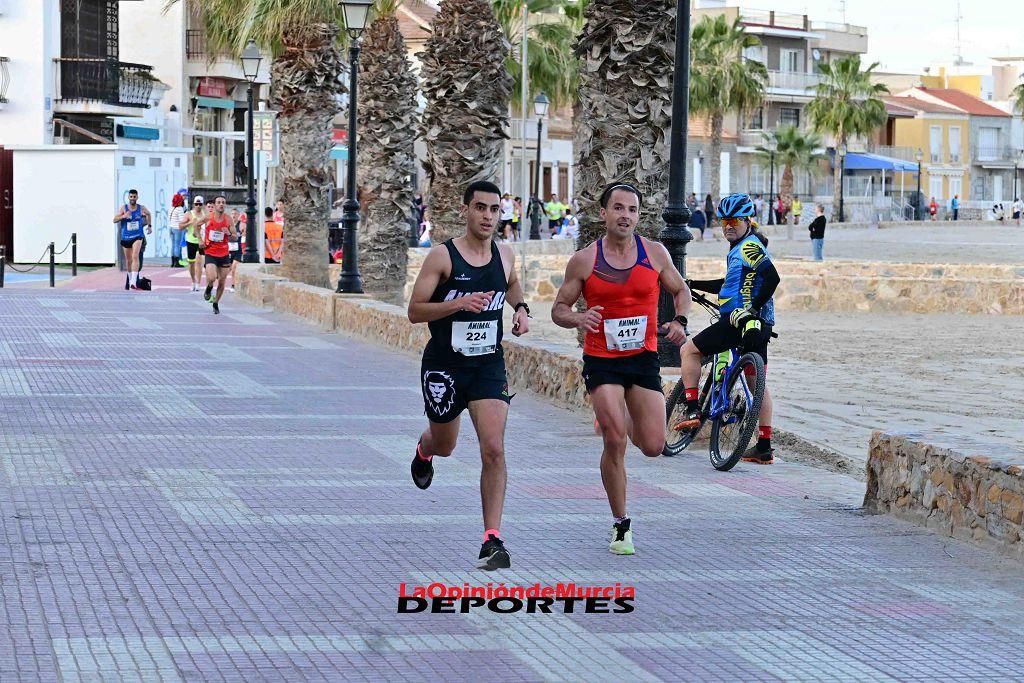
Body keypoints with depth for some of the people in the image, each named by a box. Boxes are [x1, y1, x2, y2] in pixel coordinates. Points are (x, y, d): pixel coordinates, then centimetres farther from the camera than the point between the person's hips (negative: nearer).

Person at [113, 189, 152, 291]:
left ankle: (134, 281, -30)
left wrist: (149, 226, 23)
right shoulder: (124, 208, -4)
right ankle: (130, 279, 33)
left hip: (137, 236, -2)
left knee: (135, 256, -22)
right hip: (126, 237, 2)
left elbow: (148, 214, 23)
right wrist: (123, 216, -26)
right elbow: (114, 220, -9)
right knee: (128, 260, 13)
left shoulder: (141, 208, 0)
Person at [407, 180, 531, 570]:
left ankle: (492, 540, -14)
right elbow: (415, 310, -13)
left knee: (494, 449, -14)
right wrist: (459, 303, -26)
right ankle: (423, 451, 59)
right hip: (444, 365, -2)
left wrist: (521, 308, 7)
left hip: (489, 366, 2)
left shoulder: (504, 256, 3)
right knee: (444, 444, 19)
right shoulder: (442, 256, -11)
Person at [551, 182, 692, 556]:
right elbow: (559, 309, 2)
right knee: (615, 443, -14)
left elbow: (680, 290, 15)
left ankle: (624, 419, 37)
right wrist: (577, 319, -21)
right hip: (602, 361, -2)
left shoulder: (655, 253, 1)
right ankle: (621, 526, 1)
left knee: (653, 447, -1)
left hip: (644, 359, 2)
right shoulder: (584, 260, -4)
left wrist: (679, 321, -5)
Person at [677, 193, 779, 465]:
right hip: (760, 328, 10)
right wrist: (693, 285, 35)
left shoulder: (749, 246, -9)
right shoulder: (741, 248, 21)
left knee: (689, 350, 4)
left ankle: (693, 410, -3)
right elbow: (731, 284, 34)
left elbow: (772, 277, -24)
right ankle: (764, 447, 11)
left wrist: (752, 309, -24)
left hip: (738, 320, -10)